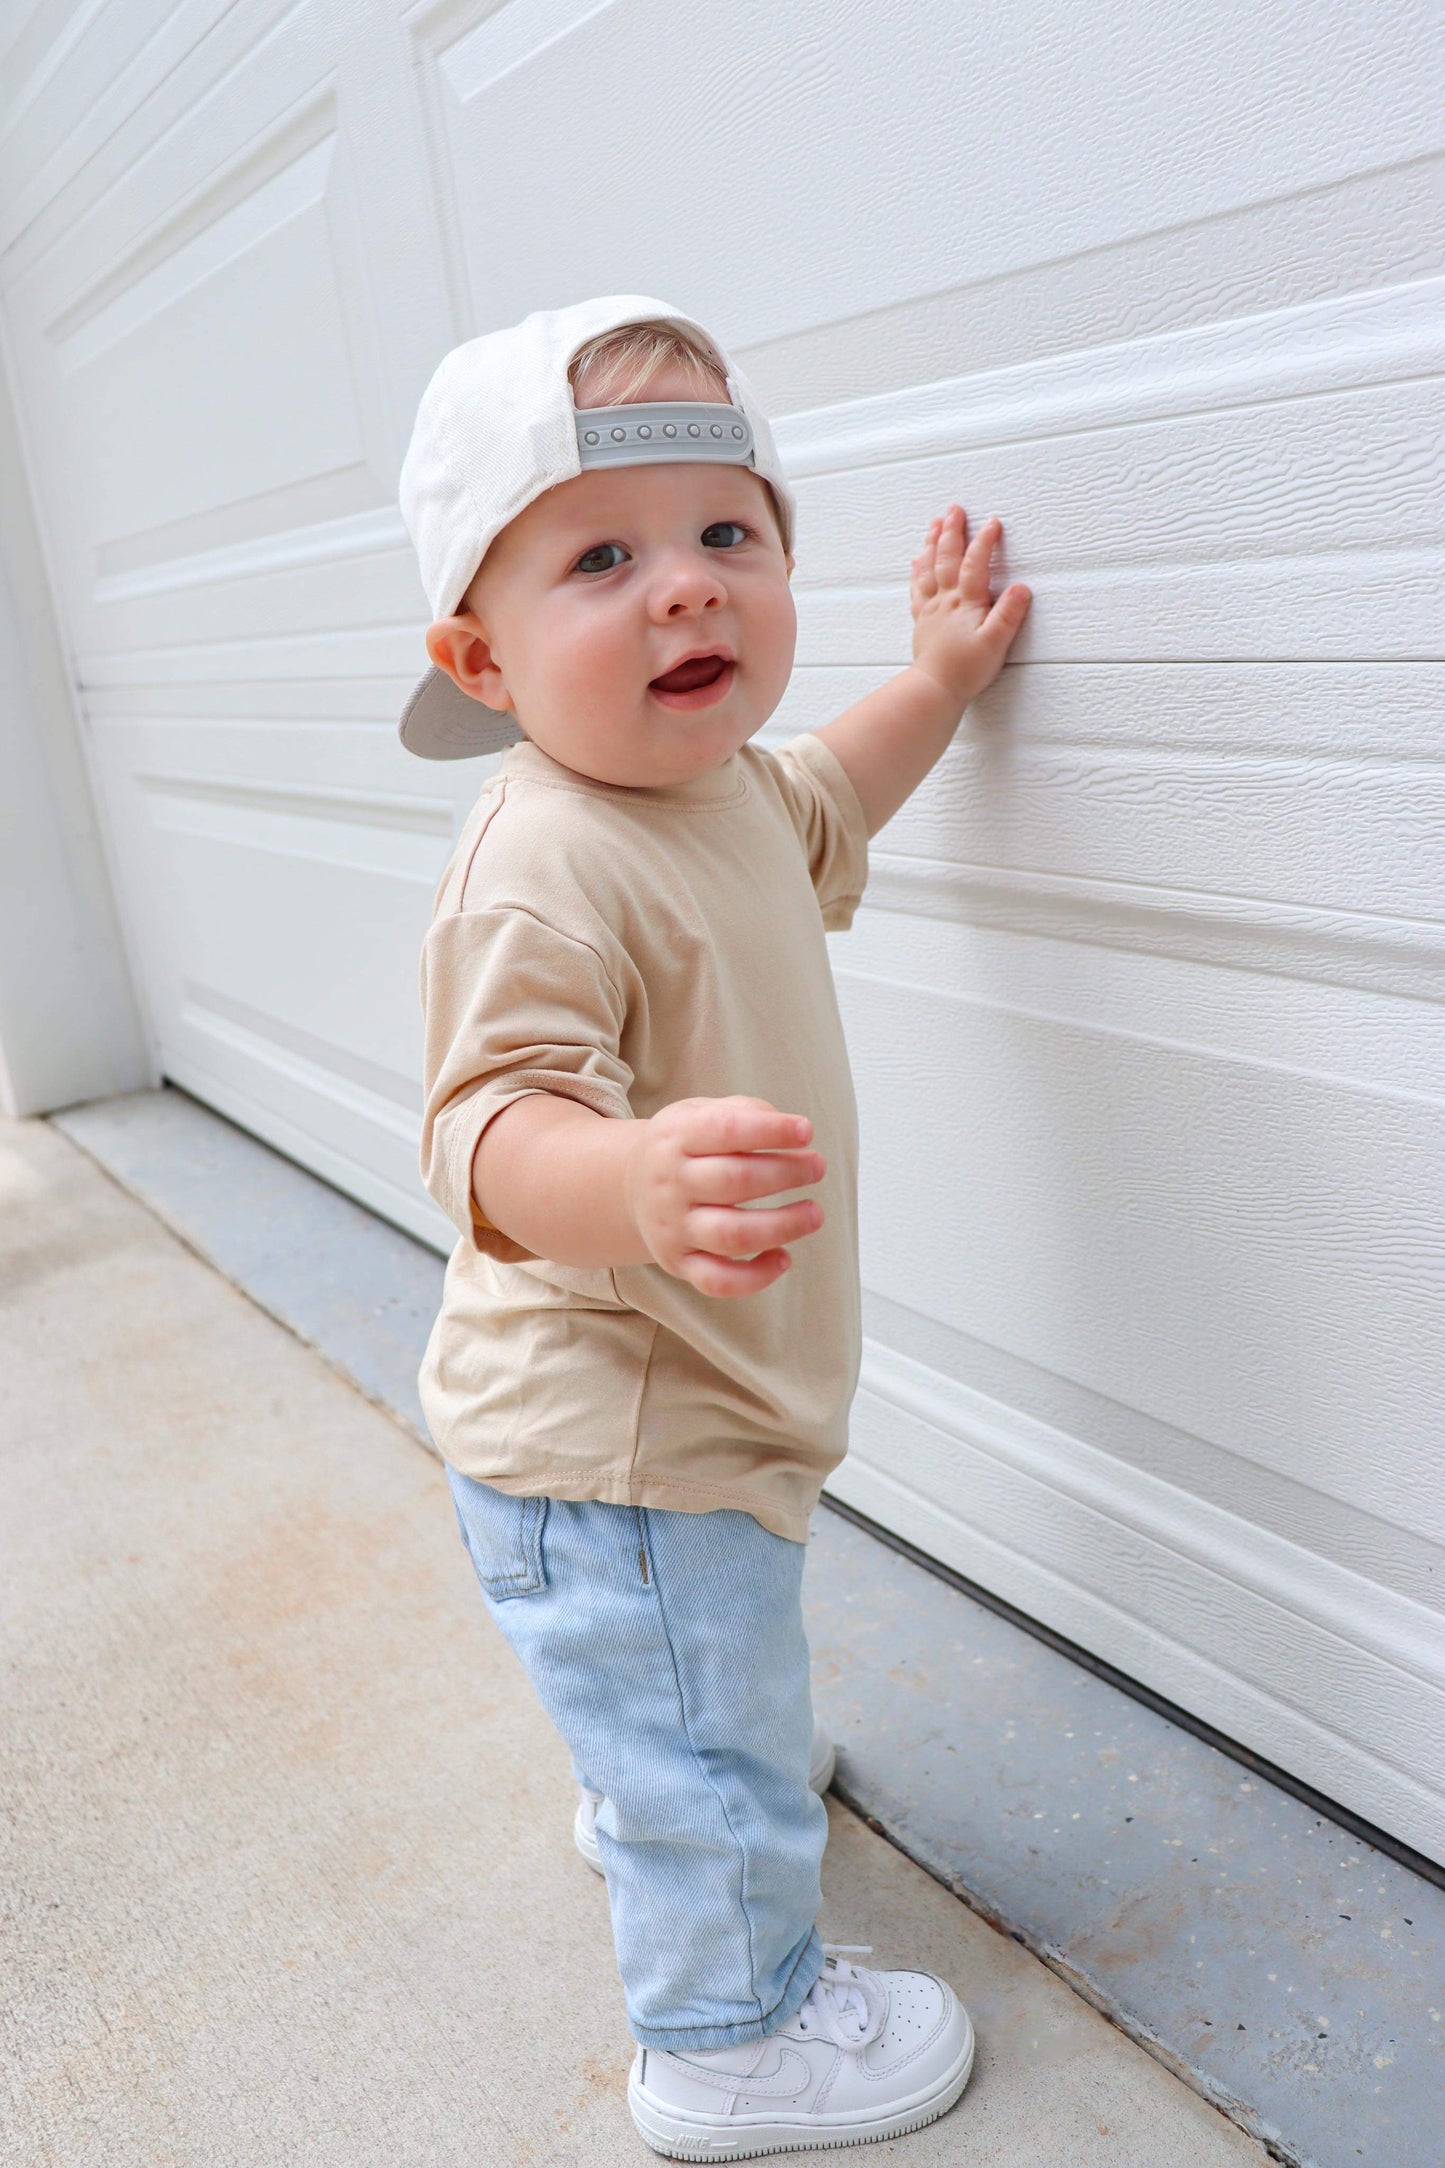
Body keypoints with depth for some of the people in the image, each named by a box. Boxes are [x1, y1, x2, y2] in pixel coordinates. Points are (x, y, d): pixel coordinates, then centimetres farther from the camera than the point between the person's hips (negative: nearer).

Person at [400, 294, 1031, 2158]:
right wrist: (635, 1184, -59)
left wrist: (938, 680, 23)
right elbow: (491, 1123, -40)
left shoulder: (721, 786, 1)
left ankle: (649, 1806, 66)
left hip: (696, 1398, 10)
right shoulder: (544, 870, -31)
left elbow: (821, 811, 24)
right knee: (713, 1750, 11)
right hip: (610, 1446, -10)